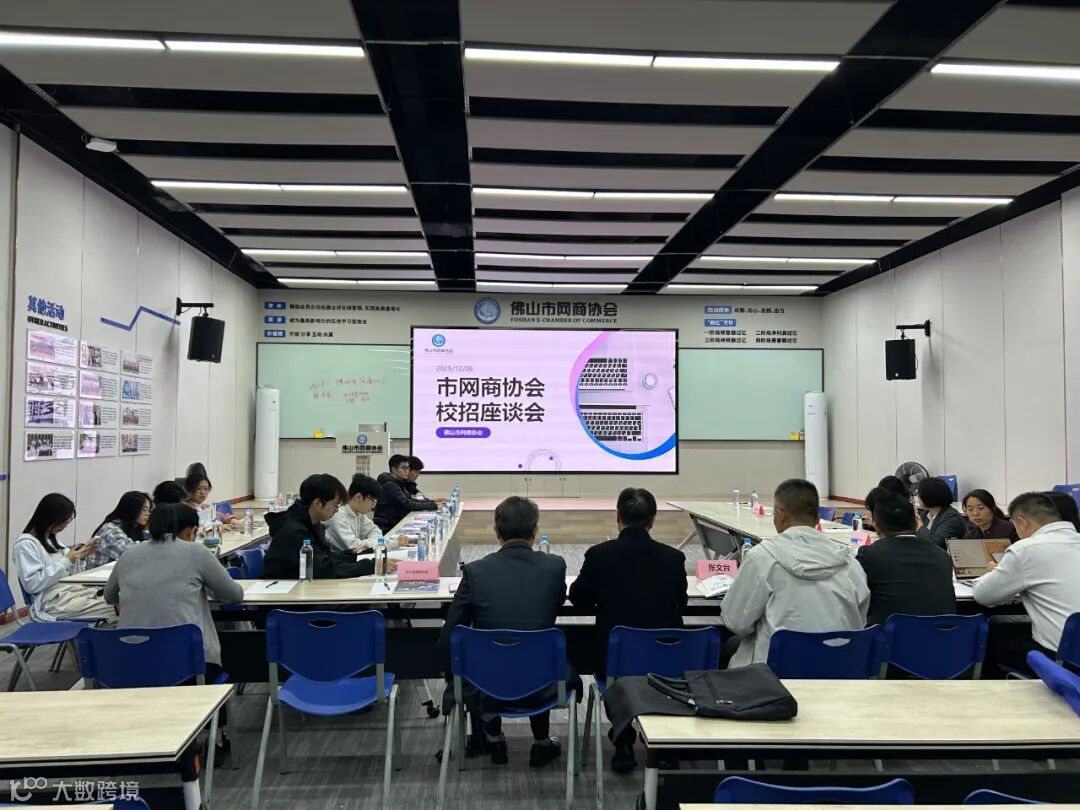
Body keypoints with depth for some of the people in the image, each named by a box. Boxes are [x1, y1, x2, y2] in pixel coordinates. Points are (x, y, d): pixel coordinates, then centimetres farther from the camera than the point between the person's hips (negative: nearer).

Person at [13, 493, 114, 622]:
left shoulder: (51, 540, 18)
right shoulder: (25, 544, -8)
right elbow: (32, 584, -18)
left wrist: (79, 557, 4)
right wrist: (66, 562, -17)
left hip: (72, 590, 8)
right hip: (52, 601, -8)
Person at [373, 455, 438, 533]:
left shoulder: (399, 483, 13)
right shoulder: (389, 485, -17)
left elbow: (410, 499, 12)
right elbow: (407, 505, -23)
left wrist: (432, 501, 0)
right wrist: (434, 506, -21)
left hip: (396, 525, 9)